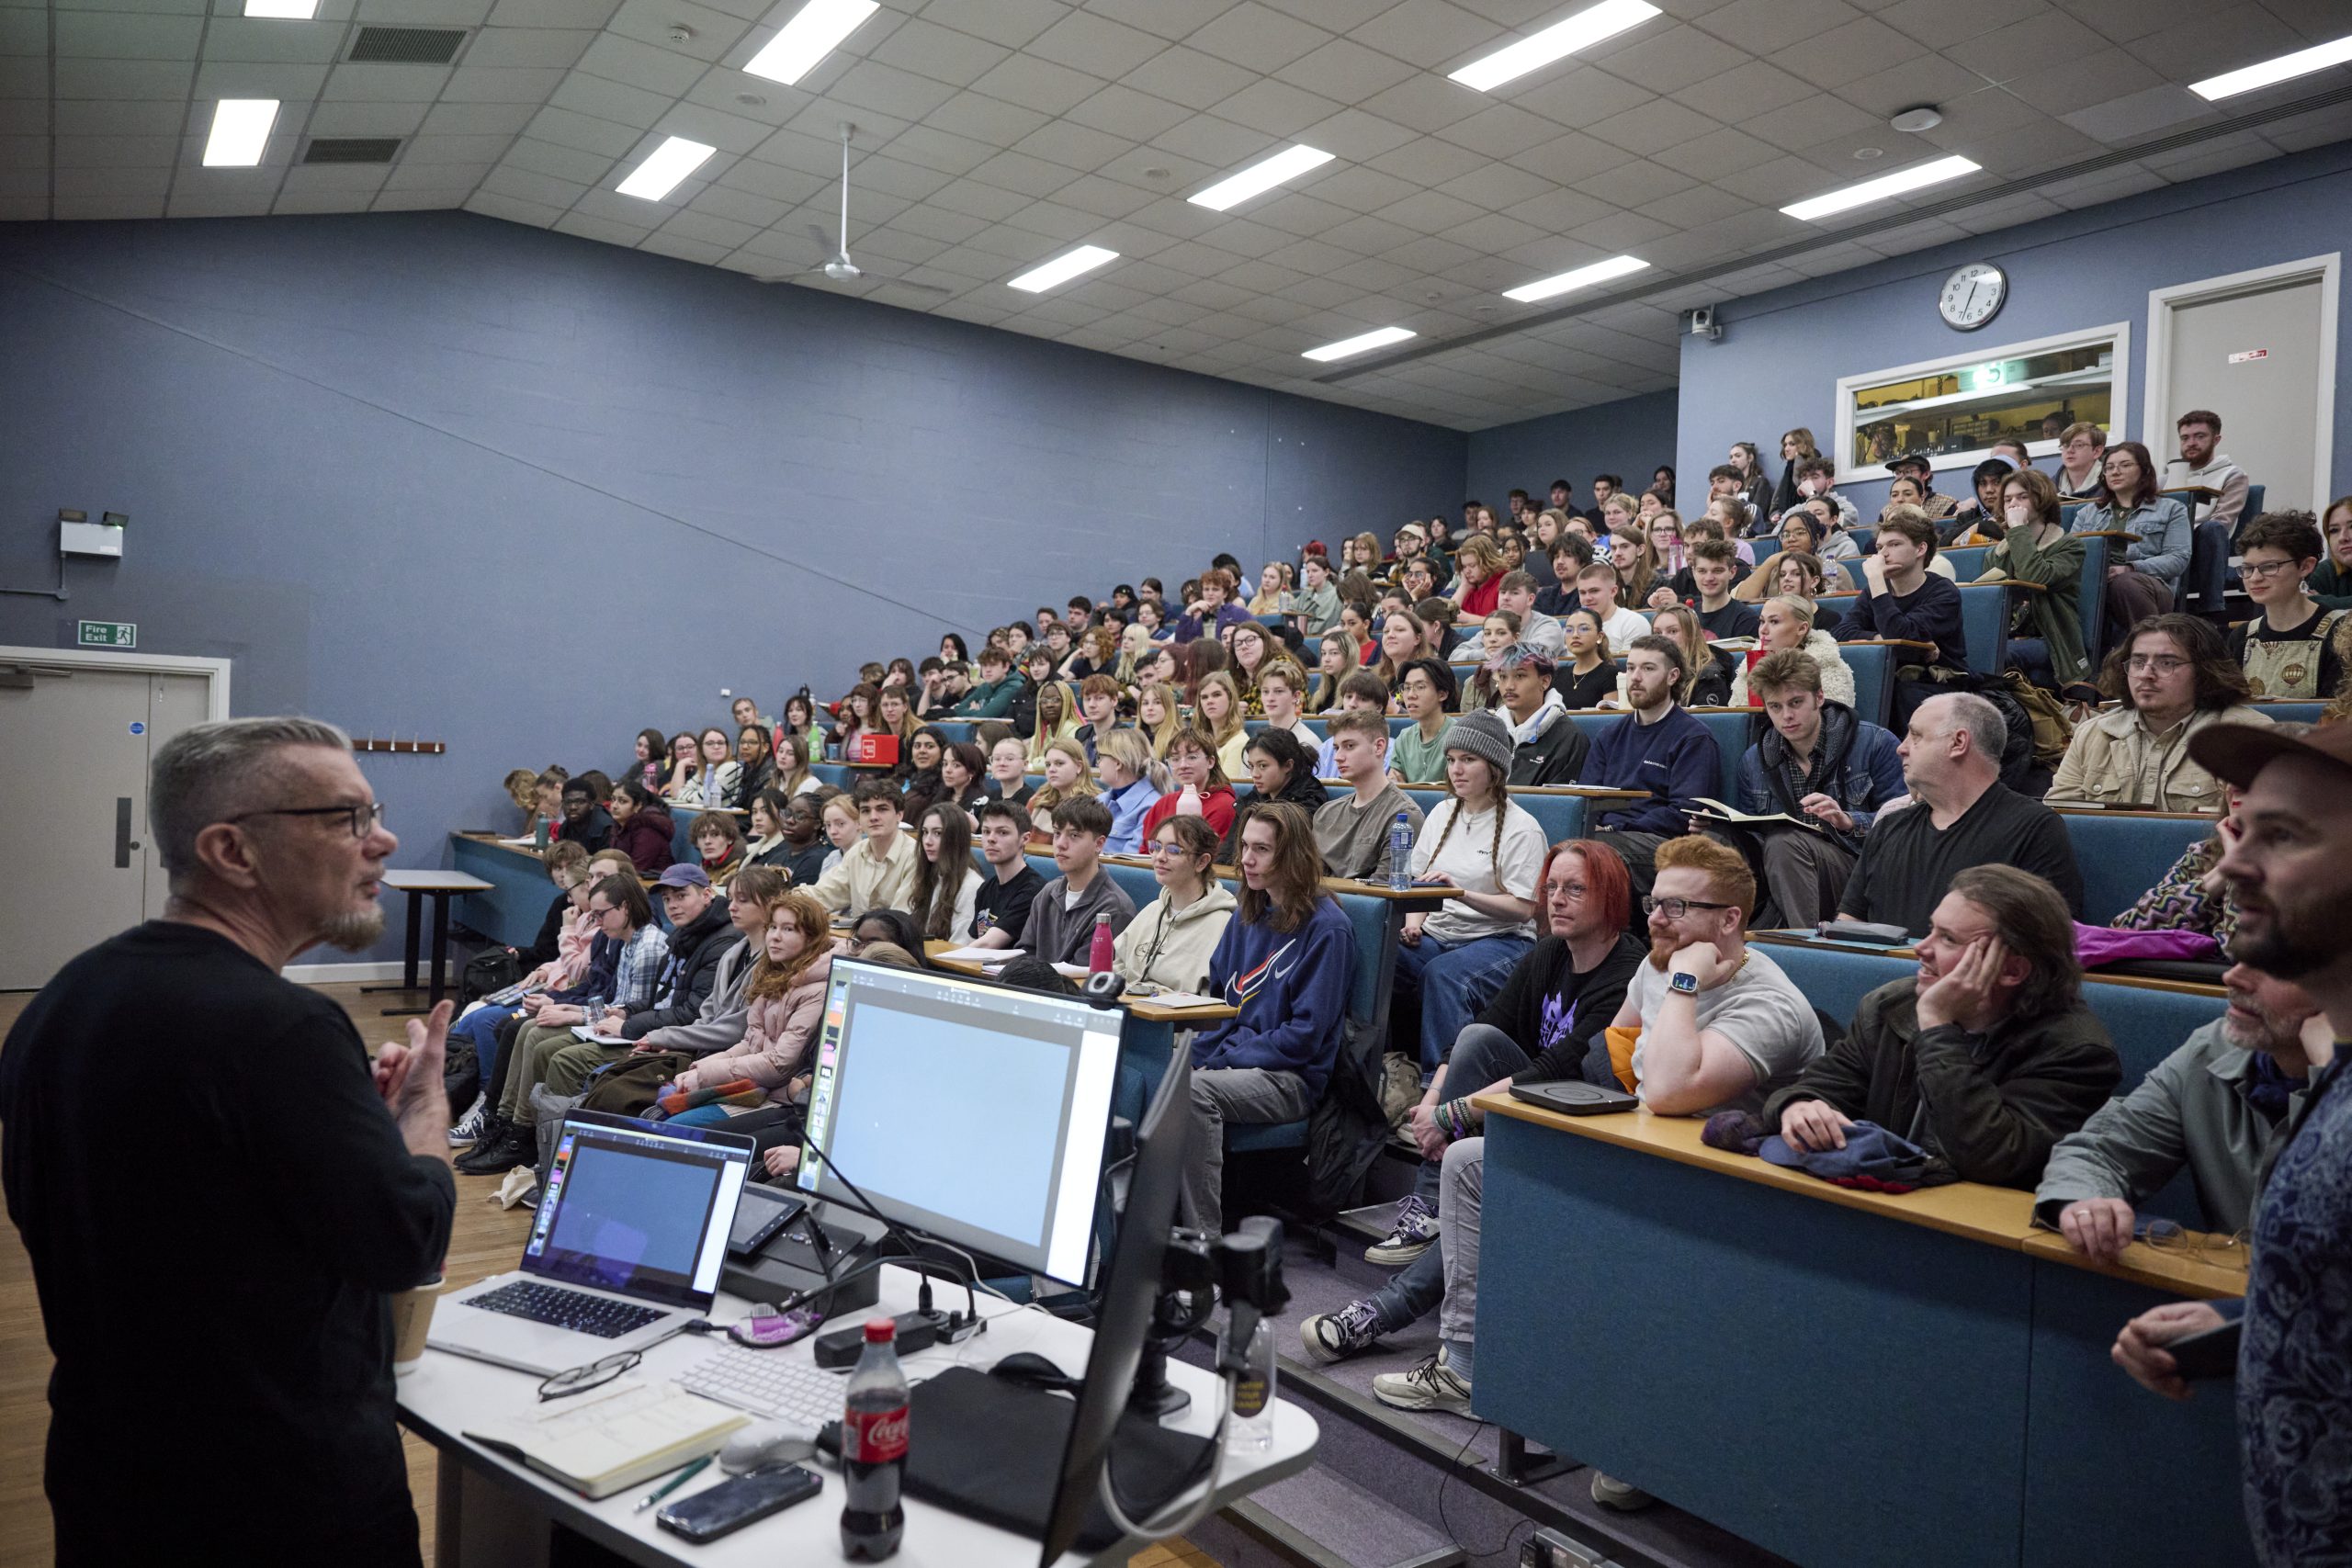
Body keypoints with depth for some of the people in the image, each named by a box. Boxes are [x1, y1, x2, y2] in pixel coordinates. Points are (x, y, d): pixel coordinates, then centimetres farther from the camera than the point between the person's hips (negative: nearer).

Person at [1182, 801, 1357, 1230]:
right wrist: (1200, 1051, 0)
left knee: (1194, 1091, -33)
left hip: (1291, 1077, -6)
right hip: (1226, 1056, 7)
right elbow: (1214, 994, 19)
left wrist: (1226, 1060, -15)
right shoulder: (1247, 914, 15)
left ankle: (1203, 1238, -26)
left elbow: (1306, 1034, -12)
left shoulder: (1327, 929, -8)